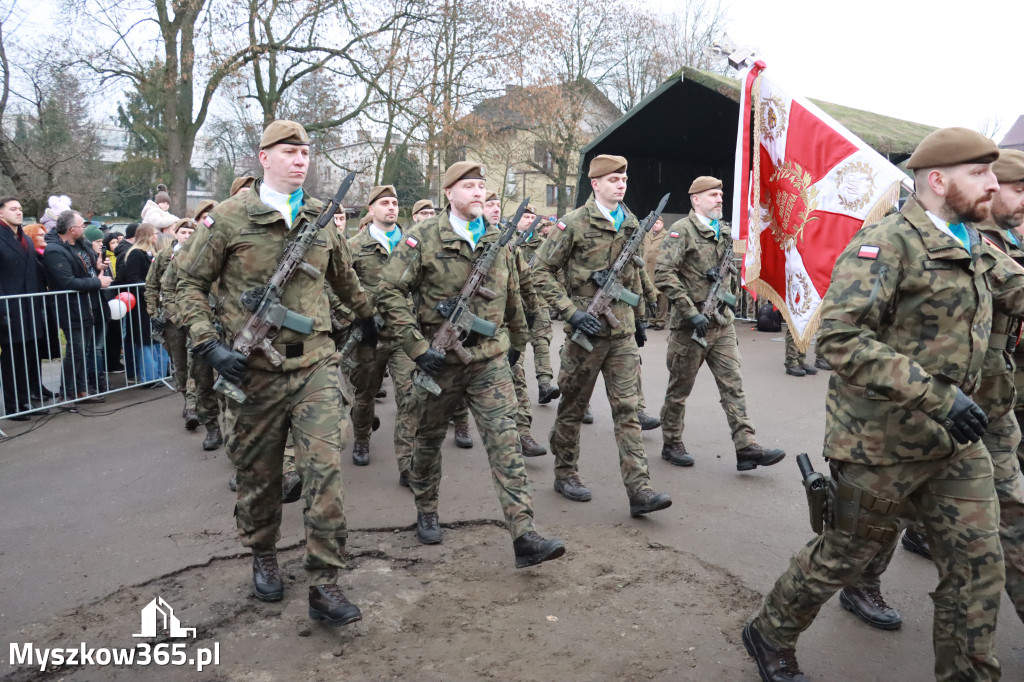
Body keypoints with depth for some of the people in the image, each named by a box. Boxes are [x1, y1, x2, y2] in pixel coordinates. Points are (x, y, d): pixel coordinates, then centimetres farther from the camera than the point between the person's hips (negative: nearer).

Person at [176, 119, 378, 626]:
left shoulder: (320, 219, 8)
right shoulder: (230, 218, -3)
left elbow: (343, 277, 26)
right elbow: (190, 282, 2)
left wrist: (368, 318, 37)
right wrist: (207, 343, -11)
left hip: (316, 365, 2)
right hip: (254, 370, -2)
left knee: (326, 469, -8)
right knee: (258, 474, 12)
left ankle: (323, 584, 1)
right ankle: (264, 558, 37)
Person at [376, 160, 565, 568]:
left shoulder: (497, 241, 7)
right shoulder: (423, 238, -7)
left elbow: (512, 298, 20)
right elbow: (390, 293, -10)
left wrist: (517, 342, 25)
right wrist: (416, 346, -16)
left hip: (490, 359, 2)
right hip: (439, 361, -2)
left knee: (505, 442, -7)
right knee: (429, 440, 14)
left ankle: (524, 537, -9)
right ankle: (426, 512, 38)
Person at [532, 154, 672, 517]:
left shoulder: (631, 224, 12)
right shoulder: (574, 224, -7)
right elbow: (541, 271, -8)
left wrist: (638, 317, 23)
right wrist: (571, 312, -16)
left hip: (623, 332, 5)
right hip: (586, 330, -4)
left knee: (627, 409, 0)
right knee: (573, 407, 9)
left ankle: (639, 490, -1)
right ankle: (565, 474, 26)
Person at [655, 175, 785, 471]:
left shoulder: (724, 232, 14)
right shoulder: (682, 230, -9)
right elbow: (664, 273, -19)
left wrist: (728, 291, 6)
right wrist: (691, 313, -21)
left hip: (723, 323, 6)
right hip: (690, 326, -6)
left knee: (733, 385, 1)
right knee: (679, 388, 6)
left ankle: (746, 448, 1)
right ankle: (671, 444, 20)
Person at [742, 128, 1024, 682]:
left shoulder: (976, 248, 11)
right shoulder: (888, 243, -18)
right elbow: (839, 336, -27)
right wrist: (937, 394, -28)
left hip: (956, 440, 7)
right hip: (882, 440, -7)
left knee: (978, 562, 8)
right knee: (846, 553, 9)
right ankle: (770, 636, 33)